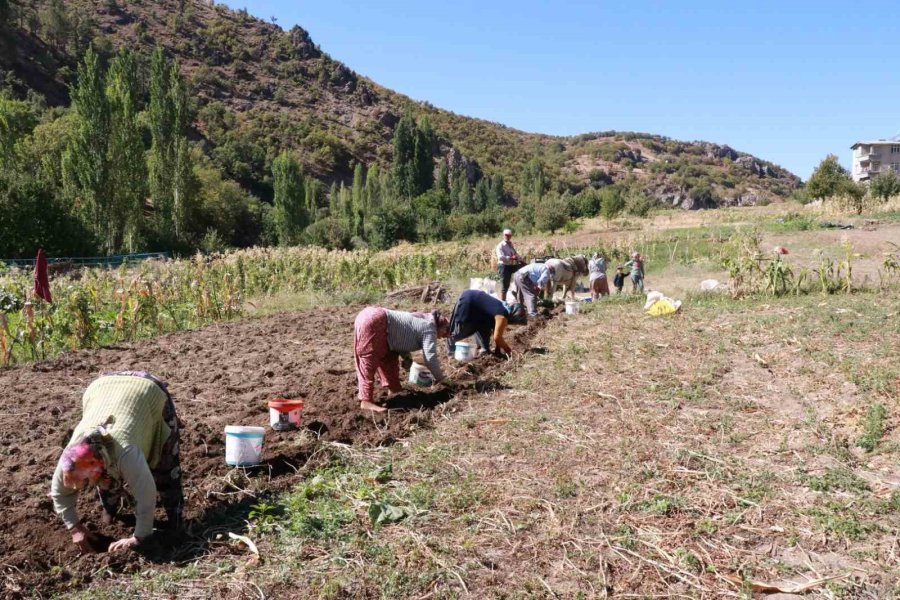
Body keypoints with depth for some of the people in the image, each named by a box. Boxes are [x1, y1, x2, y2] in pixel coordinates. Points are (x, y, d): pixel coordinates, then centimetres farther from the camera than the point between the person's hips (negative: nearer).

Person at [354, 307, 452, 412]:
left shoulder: (424, 320, 25)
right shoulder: (429, 329, -2)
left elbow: (401, 340, 36)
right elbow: (431, 358, -7)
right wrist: (441, 378, 4)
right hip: (374, 322, -10)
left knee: (389, 357, 18)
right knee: (369, 362, -9)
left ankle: (394, 388, 27)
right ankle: (366, 401, -8)